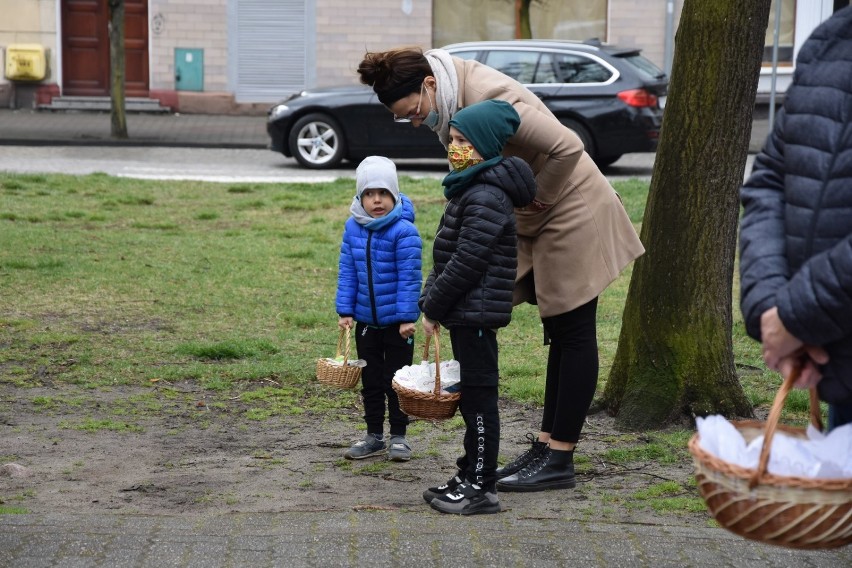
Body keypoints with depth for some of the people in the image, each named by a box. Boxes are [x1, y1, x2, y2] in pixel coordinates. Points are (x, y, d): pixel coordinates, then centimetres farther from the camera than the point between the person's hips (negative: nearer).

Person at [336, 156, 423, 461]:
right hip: (366, 319, 5)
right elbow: (347, 272, 4)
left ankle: (398, 436, 18)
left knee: (396, 380, 6)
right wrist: (345, 310, 1)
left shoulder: (403, 230, -17)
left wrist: (407, 316, -17)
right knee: (370, 380, 14)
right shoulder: (353, 228, -1)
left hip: (396, 321, -5)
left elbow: (409, 277, -16)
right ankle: (374, 435, 26)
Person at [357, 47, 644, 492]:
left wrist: (535, 199, -16)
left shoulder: (488, 100, -28)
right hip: (539, 220, 10)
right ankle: (546, 446, 21)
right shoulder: (453, 106, 1)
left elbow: (567, 147, -30)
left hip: (571, 214, -10)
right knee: (559, 335, 13)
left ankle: (559, 460, 0)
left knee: (573, 334, -3)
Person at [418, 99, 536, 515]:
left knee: (478, 395, -4)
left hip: (476, 313, -10)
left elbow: (467, 262, -21)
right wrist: (430, 300, 12)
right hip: (466, 313, 10)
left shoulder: (486, 198, -18)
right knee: (471, 395, 16)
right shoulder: (469, 188, 14)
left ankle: (481, 488, 2)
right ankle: (469, 476, 25)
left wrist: (433, 308, -14)